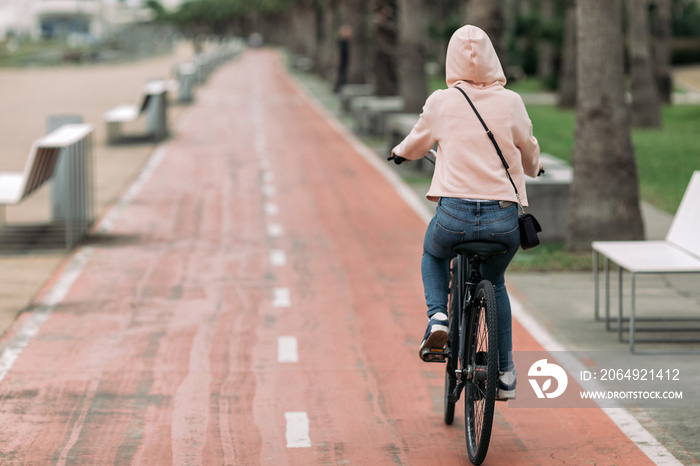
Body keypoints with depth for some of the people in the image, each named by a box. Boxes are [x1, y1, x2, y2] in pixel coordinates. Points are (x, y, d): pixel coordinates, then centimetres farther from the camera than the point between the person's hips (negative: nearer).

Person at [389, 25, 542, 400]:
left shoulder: (441, 102, 0)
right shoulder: (510, 102, 2)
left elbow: (419, 141, 19)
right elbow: (528, 150, 19)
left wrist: (400, 152, 44)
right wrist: (533, 168, 43)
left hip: (454, 216, -1)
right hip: (504, 219, 1)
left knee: (433, 255, 33)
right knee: (494, 283, 29)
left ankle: (437, 317, 7)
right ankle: (506, 373, 26)